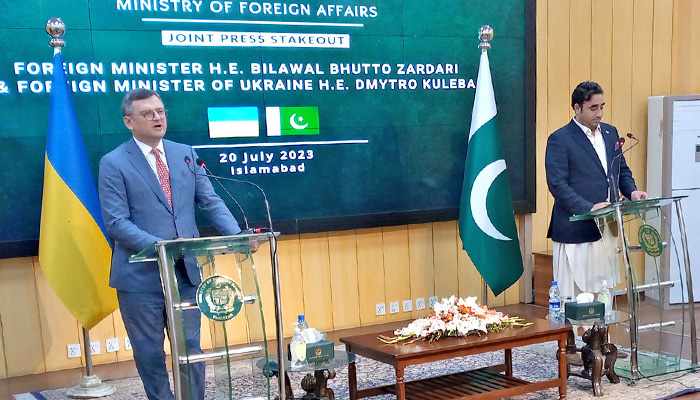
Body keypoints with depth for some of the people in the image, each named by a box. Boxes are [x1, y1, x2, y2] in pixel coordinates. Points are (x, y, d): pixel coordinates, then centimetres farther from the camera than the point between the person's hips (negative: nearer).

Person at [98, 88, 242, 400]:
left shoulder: (185, 153, 9)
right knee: (150, 354, 9)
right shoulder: (113, 163, -4)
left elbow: (211, 202, 5)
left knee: (192, 349, 12)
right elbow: (116, 223, -11)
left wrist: (238, 236, -11)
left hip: (186, 271, 4)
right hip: (141, 276, -3)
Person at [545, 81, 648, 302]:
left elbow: (622, 170, 22)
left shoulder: (610, 132, 14)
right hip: (576, 232, -7)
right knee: (575, 298, -2)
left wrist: (632, 191, 2)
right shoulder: (559, 140, -8)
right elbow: (557, 184, -14)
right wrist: (589, 208, -24)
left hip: (607, 230, 7)